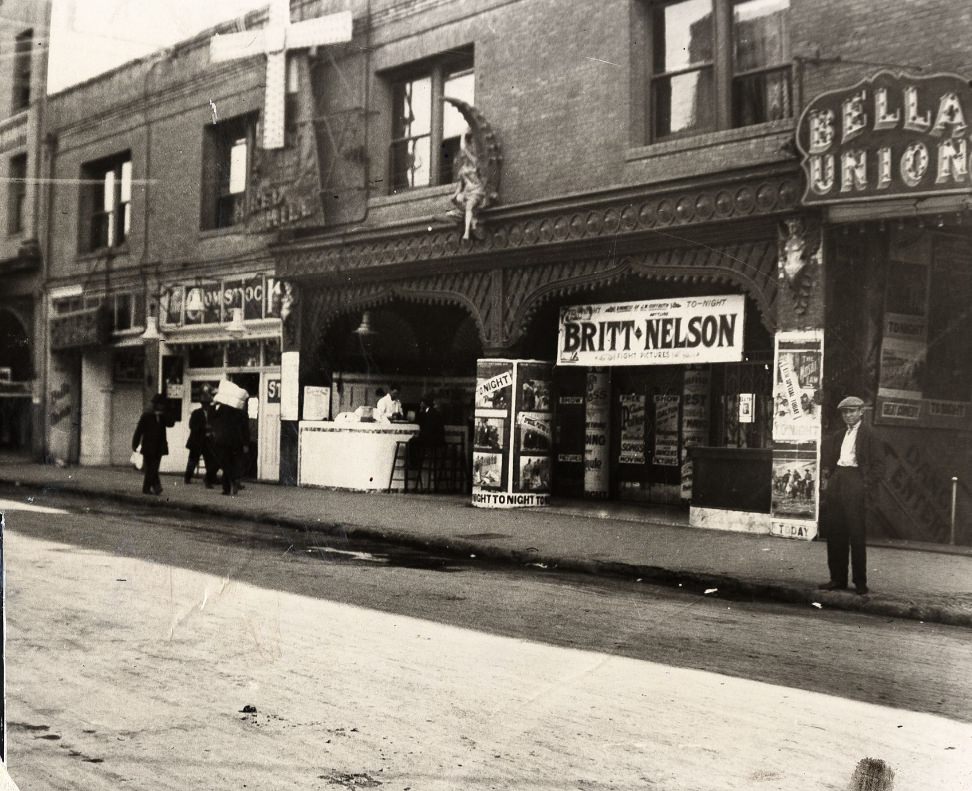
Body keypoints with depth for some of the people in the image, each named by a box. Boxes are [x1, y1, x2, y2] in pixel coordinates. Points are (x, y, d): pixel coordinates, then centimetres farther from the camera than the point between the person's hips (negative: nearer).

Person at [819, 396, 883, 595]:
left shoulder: (867, 434, -1)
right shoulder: (837, 436, 19)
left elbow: (876, 464, -5)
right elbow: (828, 460, 24)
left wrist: (868, 488, -12)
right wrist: (826, 478, 9)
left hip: (855, 482, -6)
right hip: (836, 482, 6)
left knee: (857, 534, -4)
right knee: (834, 533, 5)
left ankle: (860, 582, 1)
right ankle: (837, 578, 12)